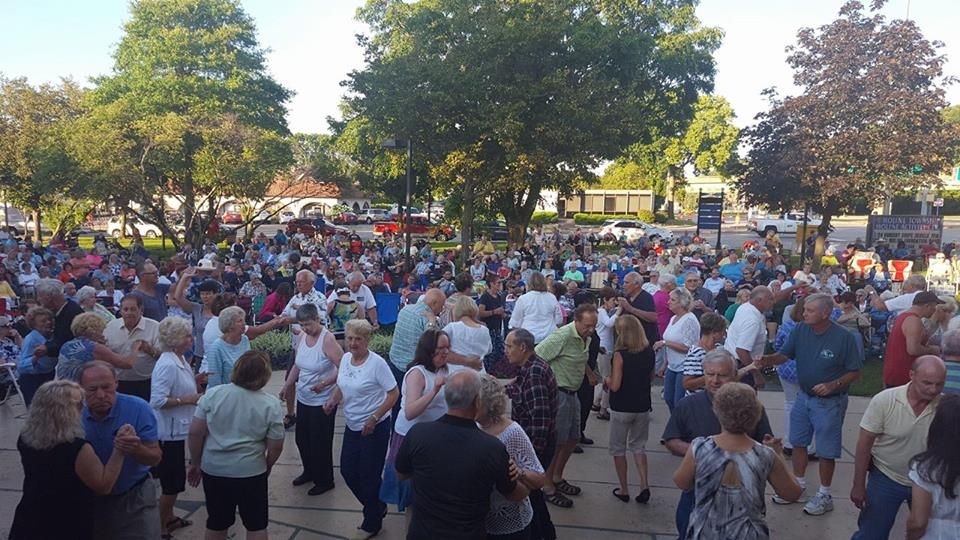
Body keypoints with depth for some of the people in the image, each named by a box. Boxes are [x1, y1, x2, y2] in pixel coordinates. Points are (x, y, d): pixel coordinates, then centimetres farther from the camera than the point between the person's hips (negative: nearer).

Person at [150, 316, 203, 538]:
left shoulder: (180, 358, 4)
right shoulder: (167, 364, -25)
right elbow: (158, 400, -29)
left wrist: (195, 381, 1)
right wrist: (189, 399, -24)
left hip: (177, 429, 9)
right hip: (168, 431, -9)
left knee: (176, 478, 22)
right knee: (172, 482, 3)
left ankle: (169, 517, 39)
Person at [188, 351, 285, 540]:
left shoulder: (212, 394, -8)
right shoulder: (271, 404, -12)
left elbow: (195, 433, -5)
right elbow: (276, 446, -7)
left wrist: (195, 463, 9)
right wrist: (266, 467, 12)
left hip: (213, 469, 3)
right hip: (251, 472, -3)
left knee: (216, 524, 19)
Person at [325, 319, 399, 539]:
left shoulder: (377, 362, -20)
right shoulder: (345, 358, 0)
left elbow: (394, 393, -17)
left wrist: (374, 418, -21)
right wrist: (332, 401, -3)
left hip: (374, 428, -7)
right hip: (352, 426, 7)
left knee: (369, 476, 4)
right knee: (347, 471, 13)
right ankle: (377, 508, 37)